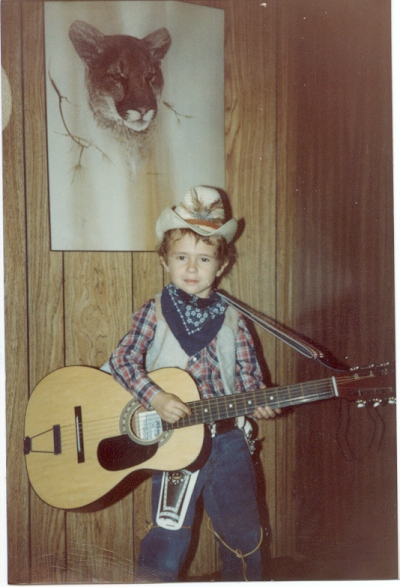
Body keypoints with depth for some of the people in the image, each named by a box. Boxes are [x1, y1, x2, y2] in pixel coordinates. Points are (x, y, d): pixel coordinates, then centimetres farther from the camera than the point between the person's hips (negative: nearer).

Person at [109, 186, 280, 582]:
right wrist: (155, 398, -25)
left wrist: (259, 404, -14)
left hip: (227, 438, 3)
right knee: (169, 532, 1)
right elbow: (123, 360, -11)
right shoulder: (155, 312, -2)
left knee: (244, 534, 14)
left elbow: (249, 377, 6)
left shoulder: (231, 319, 4)